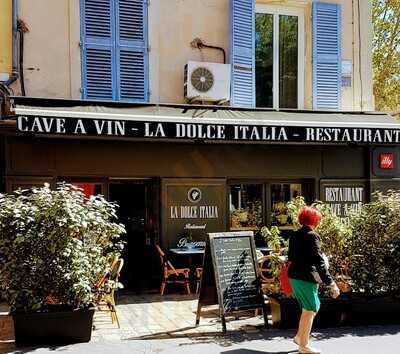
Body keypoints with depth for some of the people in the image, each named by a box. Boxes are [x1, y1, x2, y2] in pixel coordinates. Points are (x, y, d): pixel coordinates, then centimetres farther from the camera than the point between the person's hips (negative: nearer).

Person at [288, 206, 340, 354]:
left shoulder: (294, 236, 9)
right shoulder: (312, 236, -15)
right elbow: (319, 262, -18)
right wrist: (331, 283, -17)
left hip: (294, 276, 8)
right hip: (306, 278, -8)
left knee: (312, 307, 22)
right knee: (310, 310, 6)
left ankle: (299, 336, 29)